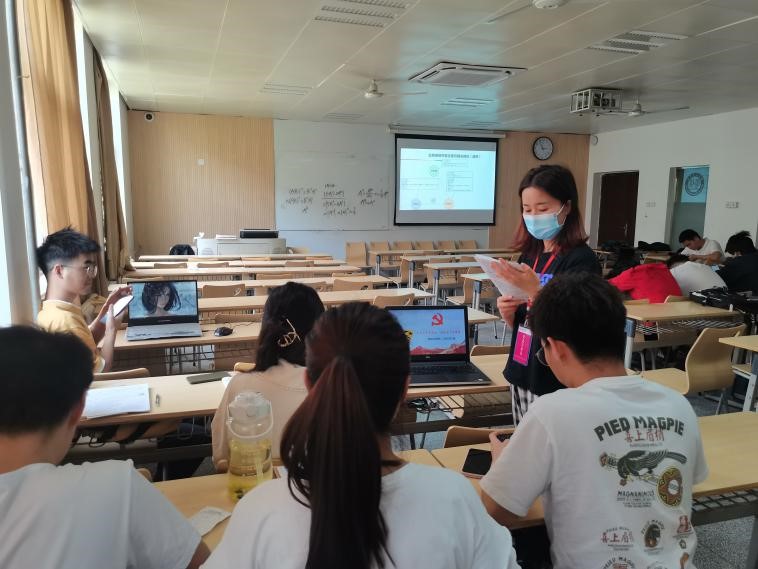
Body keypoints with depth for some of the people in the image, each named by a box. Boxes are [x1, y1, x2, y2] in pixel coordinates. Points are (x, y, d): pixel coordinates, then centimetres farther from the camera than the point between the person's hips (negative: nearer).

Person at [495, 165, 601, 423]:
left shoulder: (581, 259, -14)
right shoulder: (530, 256, 6)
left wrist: (535, 290, -30)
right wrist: (508, 313, -6)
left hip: (557, 384, -6)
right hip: (522, 375, 7)